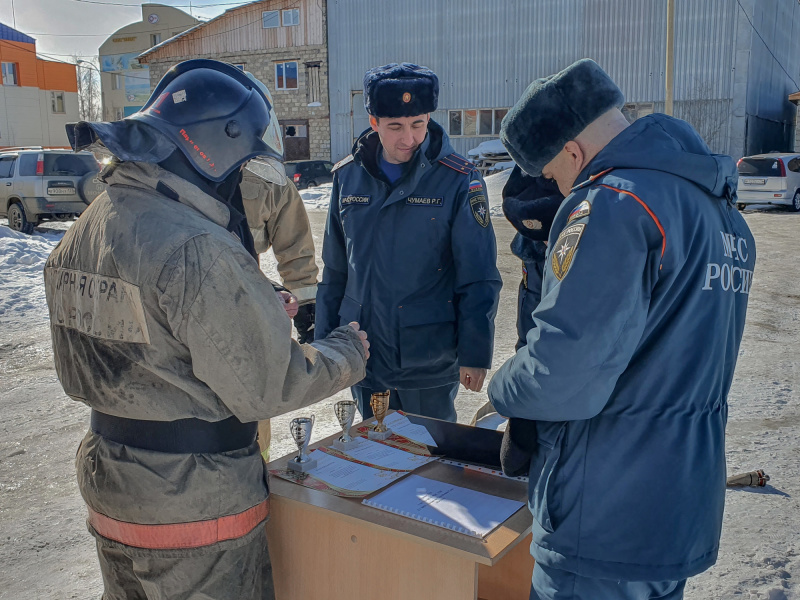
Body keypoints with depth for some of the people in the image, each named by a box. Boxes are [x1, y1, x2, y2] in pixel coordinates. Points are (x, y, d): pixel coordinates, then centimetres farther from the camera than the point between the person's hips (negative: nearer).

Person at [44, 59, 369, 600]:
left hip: (108, 491, 8)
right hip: (197, 506, -8)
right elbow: (268, 387, -22)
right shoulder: (199, 251, -27)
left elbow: (77, 377, 10)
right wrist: (347, 352, -4)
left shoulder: (81, 234, 1)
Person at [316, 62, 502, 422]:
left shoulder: (457, 180, -10)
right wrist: (325, 342, 9)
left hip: (430, 362, -3)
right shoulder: (348, 176, 1)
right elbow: (334, 271, 8)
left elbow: (479, 279, -8)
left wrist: (475, 353, -10)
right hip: (363, 355, 3)